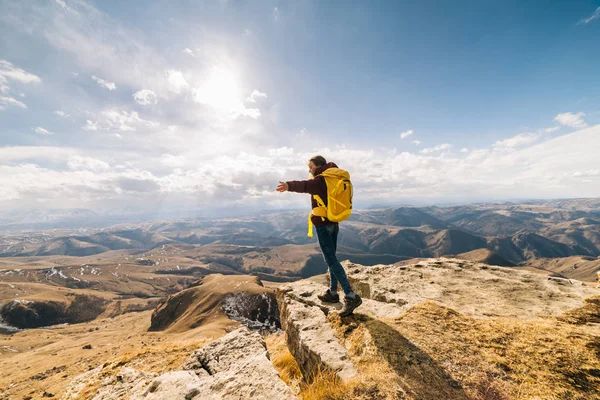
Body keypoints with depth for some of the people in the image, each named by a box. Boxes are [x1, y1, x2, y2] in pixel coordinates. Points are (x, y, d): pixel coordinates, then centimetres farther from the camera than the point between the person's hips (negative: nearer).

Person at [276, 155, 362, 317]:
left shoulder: (321, 180, -15)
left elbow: (305, 185, -36)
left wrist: (288, 185, -51)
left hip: (323, 224, -9)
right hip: (334, 223, 10)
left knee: (331, 260, -7)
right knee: (331, 258, 15)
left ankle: (351, 297, -5)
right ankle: (332, 293, 27)